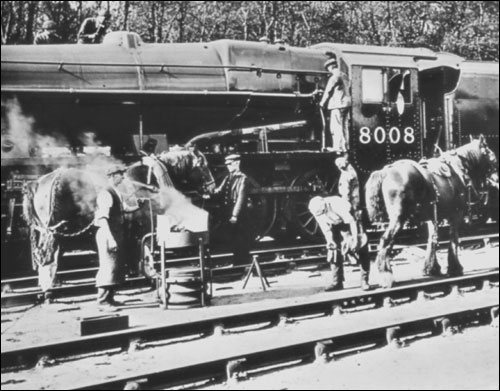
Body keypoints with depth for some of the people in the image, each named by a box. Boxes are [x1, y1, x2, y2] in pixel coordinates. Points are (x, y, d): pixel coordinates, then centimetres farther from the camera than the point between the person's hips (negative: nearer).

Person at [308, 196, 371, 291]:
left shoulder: (337, 205, -38)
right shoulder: (317, 210, -21)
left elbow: (352, 221, -30)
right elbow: (325, 229, -9)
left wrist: (355, 238, -32)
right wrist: (329, 241, -24)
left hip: (348, 222, -5)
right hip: (335, 226, 5)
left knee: (362, 253, -12)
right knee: (334, 254, -2)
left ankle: (364, 281, -6)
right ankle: (337, 283, 6)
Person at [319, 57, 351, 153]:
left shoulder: (335, 77, -11)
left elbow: (328, 91, -8)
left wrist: (322, 102, 4)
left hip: (338, 104, -9)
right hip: (346, 103, 9)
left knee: (336, 127, -6)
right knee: (344, 126, 12)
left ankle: (338, 146, -10)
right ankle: (345, 146, 15)